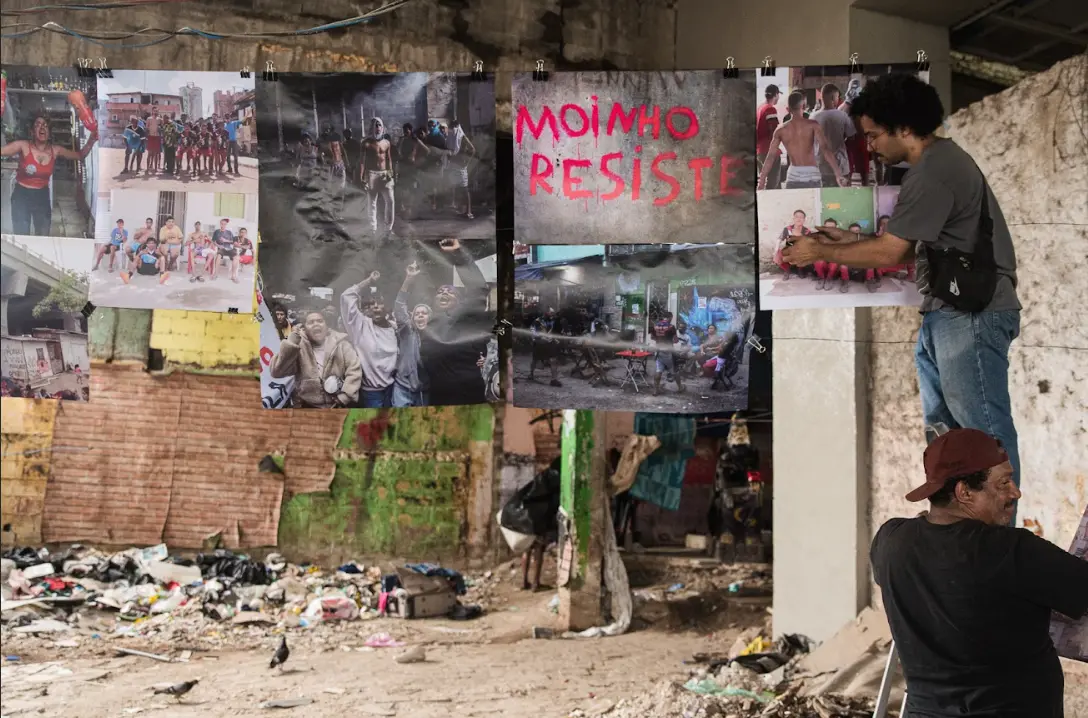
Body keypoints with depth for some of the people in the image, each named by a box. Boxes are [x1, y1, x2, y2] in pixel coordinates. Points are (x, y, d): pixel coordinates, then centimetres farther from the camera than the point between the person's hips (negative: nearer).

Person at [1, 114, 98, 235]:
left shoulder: (55, 150, -5)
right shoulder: (23, 146, -15)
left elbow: (80, 155, 7)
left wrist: (91, 140, -10)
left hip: (42, 197, 4)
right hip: (22, 196, -3)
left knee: (43, 237, 12)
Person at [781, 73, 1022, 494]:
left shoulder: (934, 172, -16)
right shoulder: (937, 163, 17)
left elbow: (888, 254, -16)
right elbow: (911, 247, 20)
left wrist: (820, 252, -3)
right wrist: (847, 241, 14)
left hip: (972, 317, -11)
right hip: (945, 316, 11)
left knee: (985, 434, -8)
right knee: (943, 433, 12)